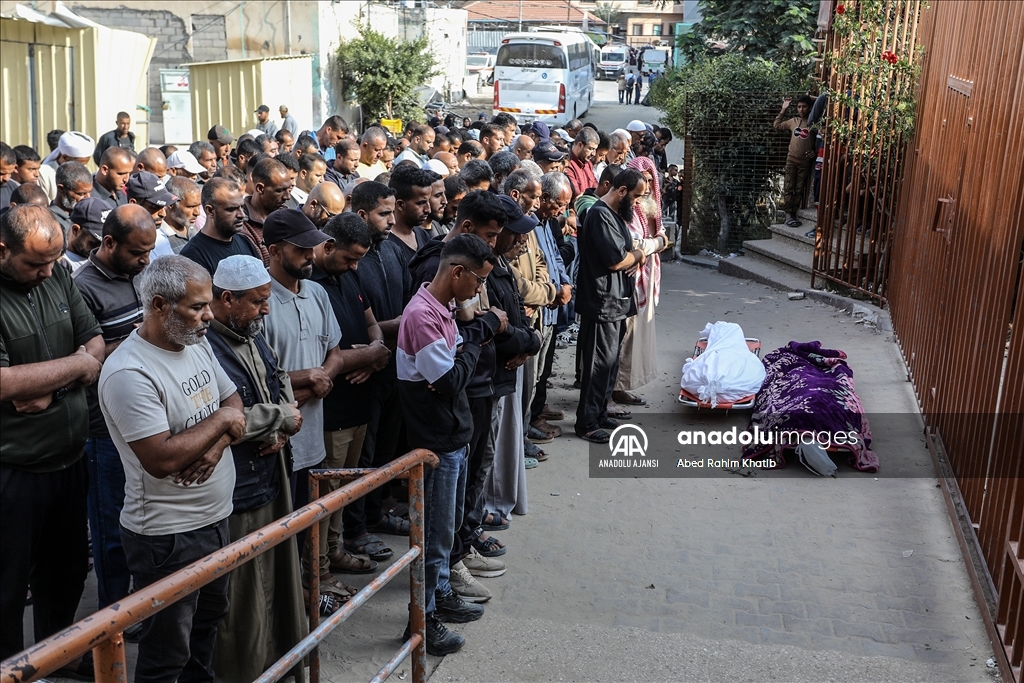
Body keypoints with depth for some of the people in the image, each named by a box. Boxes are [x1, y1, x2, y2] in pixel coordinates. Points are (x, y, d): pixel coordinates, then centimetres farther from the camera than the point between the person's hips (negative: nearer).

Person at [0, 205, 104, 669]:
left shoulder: (57, 278, 3)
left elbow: (96, 344, 4)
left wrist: (48, 387, -14)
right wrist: (75, 365, -14)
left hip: (69, 457, 7)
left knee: (68, 566, 23)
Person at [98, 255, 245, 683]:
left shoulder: (197, 345, 3)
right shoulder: (129, 373, -23)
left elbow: (234, 407, 8)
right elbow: (162, 459, -28)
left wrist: (216, 445, -13)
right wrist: (219, 422, -16)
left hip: (215, 517, 8)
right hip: (168, 535, -8)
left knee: (209, 621, 25)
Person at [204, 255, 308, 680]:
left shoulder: (253, 334, 9)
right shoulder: (206, 346, -22)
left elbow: (282, 385, 17)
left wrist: (280, 430, -3)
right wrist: (282, 418, -14)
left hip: (271, 479, 9)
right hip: (238, 493, -9)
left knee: (279, 578, 21)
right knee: (244, 596, 4)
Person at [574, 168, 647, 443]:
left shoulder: (616, 214, 15)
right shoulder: (601, 214, -18)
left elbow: (626, 252, 20)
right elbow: (616, 260, -23)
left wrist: (635, 256, -4)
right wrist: (638, 254, -4)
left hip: (617, 301, 10)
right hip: (603, 302, -10)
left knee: (610, 361, 17)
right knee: (599, 364, -4)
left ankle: (599, 412, 28)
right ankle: (586, 422, 4)